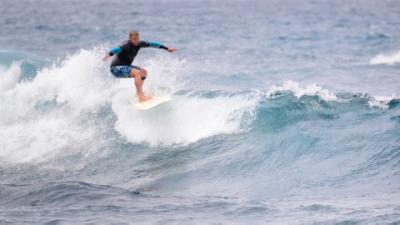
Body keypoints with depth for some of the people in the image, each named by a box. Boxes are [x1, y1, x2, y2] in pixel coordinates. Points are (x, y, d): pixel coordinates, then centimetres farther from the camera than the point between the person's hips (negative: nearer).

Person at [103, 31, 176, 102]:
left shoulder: (139, 44, -1)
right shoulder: (126, 45, -24)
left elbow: (152, 44, 8)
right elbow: (116, 49, -43)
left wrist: (167, 48, 13)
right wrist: (108, 55, -64)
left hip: (125, 67, 9)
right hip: (116, 68, -9)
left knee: (143, 72, 11)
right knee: (137, 72, -28)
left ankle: (138, 92, 13)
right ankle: (141, 97, -34)